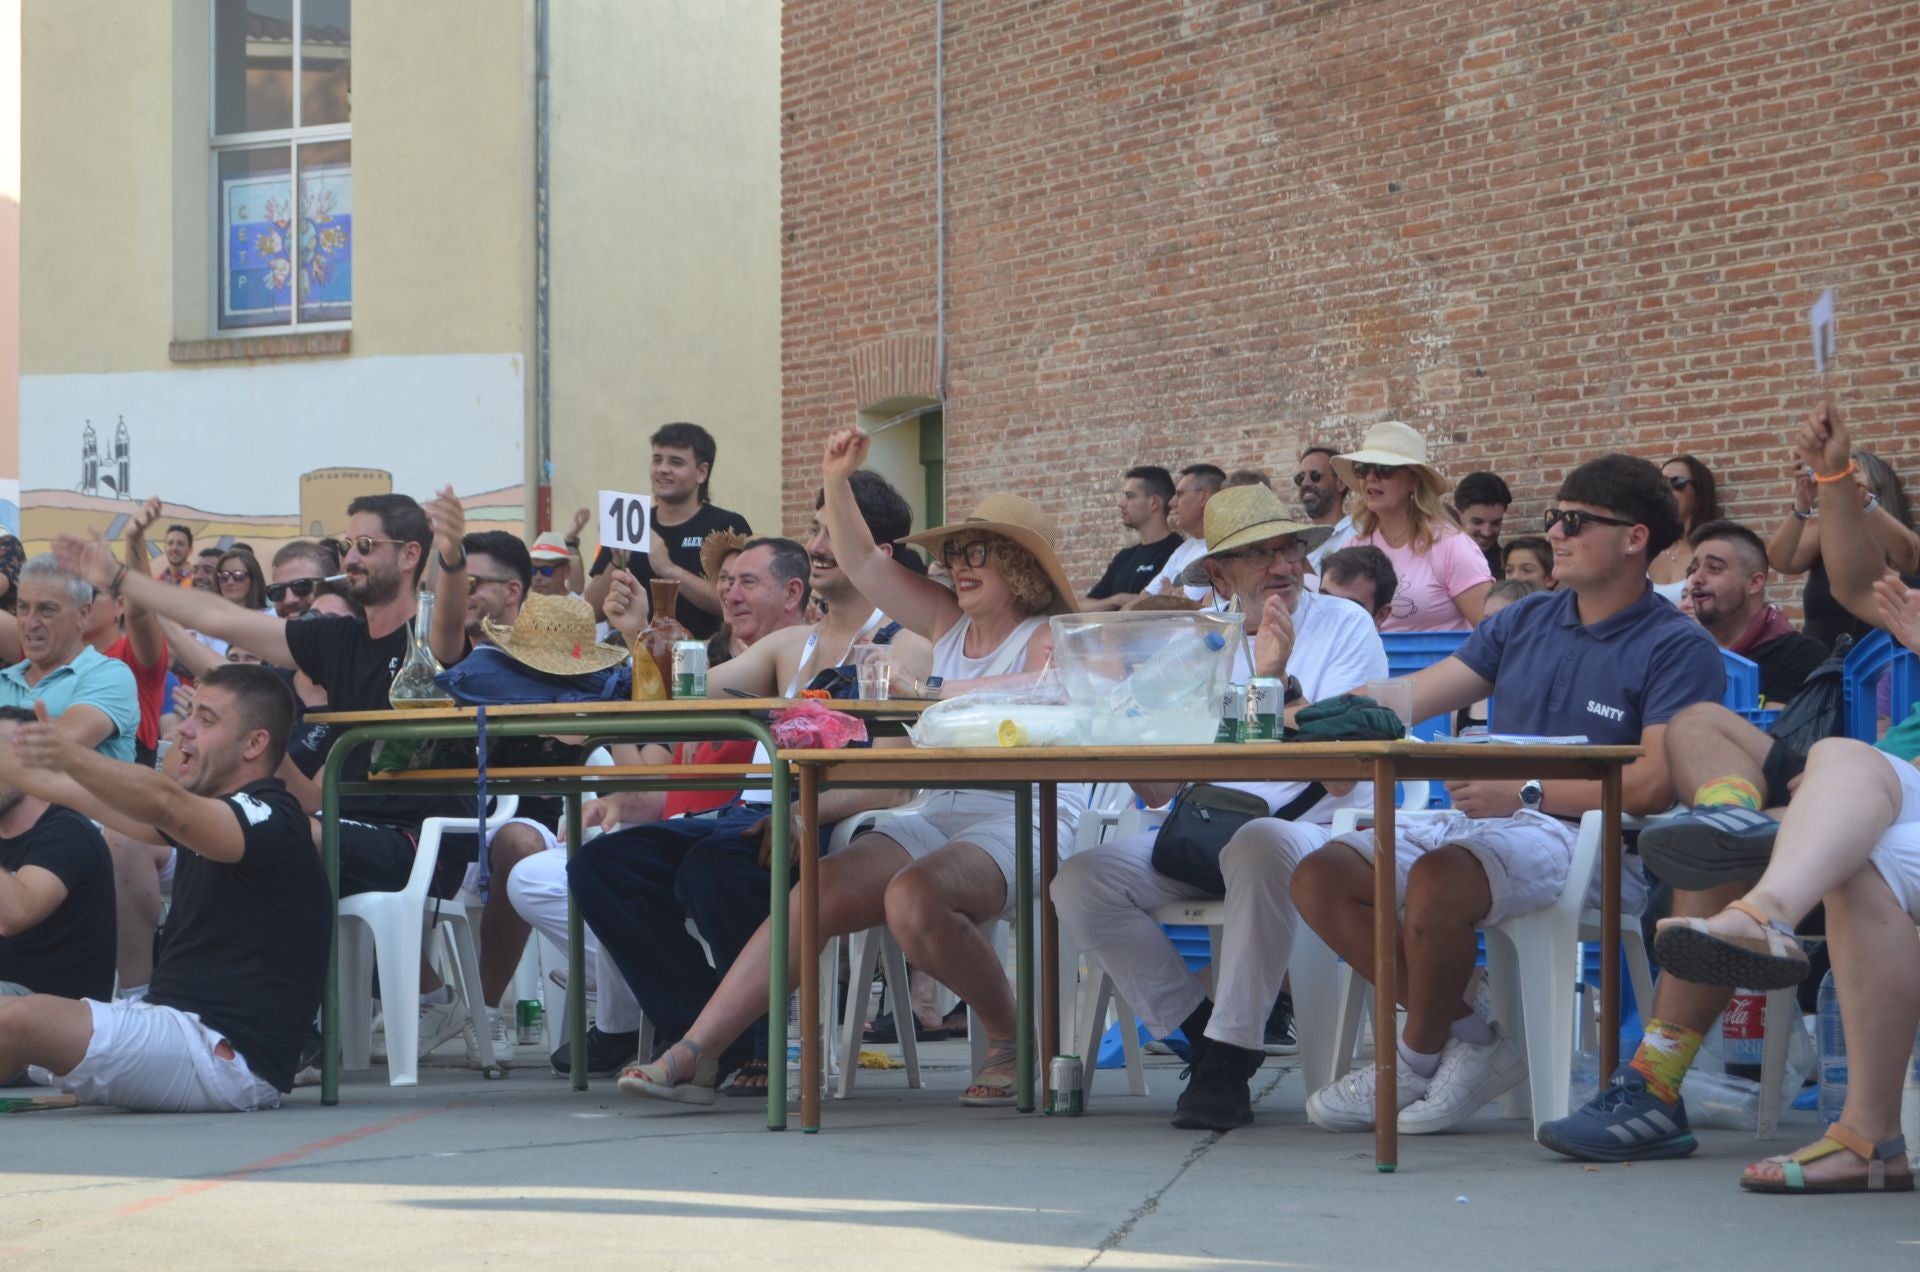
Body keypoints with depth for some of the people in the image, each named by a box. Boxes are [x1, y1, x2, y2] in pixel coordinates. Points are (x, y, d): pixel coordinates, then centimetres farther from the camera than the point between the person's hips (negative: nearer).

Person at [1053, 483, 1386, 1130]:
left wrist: (1279, 681, -20)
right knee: (1079, 882, -20)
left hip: (1315, 830, -5)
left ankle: (1229, 1062, -29)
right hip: (1203, 835, 5)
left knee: (1256, 845, -41)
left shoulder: (1344, 626, 1)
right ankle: (1204, 1032, -6)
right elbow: (1160, 791, 9)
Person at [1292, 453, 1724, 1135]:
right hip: (1489, 819, 8)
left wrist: (1527, 795, -17)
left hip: (1584, 837, -8)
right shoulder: (1525, 622, 18)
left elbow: (1652, 785, -15)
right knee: (1320, 877, -11)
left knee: (1436, 879, -36)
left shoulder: (1677, 647, -4)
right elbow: (1414, 696, 17)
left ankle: (1416, 1063, -11)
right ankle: (1468, 1035, -7)